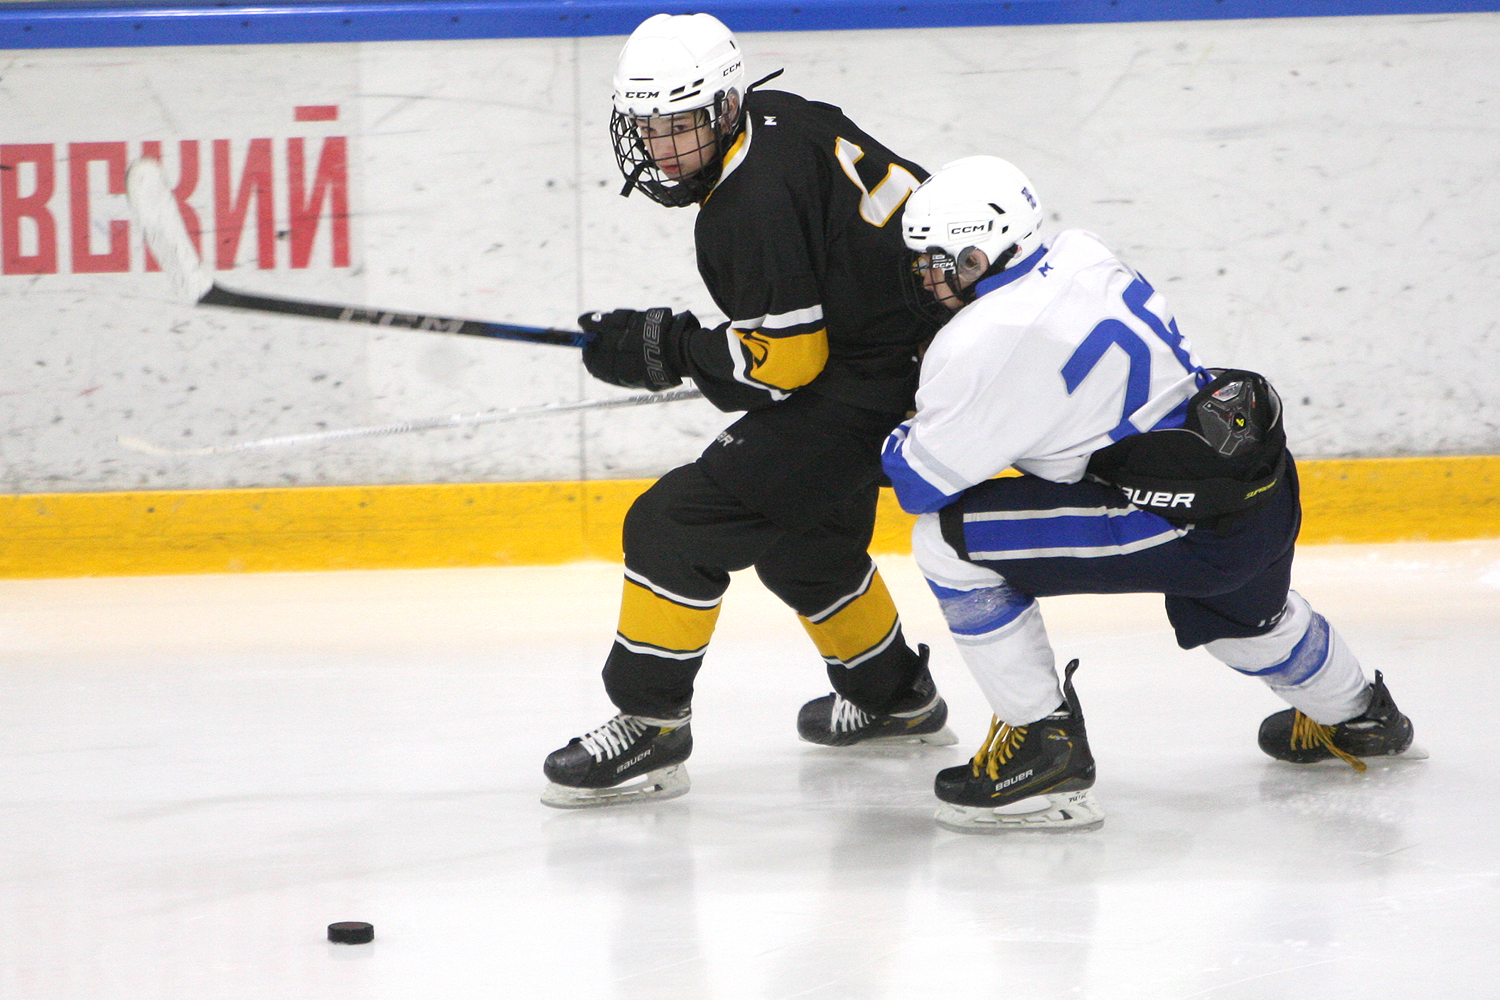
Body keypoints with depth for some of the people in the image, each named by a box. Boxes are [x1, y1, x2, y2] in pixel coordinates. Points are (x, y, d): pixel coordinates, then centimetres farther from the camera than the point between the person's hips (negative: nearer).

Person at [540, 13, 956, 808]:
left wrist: (664, 350, -15)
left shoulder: (752, 205, -25)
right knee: (798, 538, 30)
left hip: (868, 392, -11)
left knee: (676, 527, -12)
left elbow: (783, 364, -23)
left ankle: (651, 728, -7)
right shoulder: (775, 117, 3)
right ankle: (895, 696, 47)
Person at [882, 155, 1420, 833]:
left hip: (1190, 525, -9)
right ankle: (1355, 717, 68)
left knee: (950, 539, -8)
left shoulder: (991, 342, -18)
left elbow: (924, 480, -8)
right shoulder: (1081, 257, 6)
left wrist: (899, 443, 14)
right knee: (1241, 616, 42)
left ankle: (1044, 746, 0)